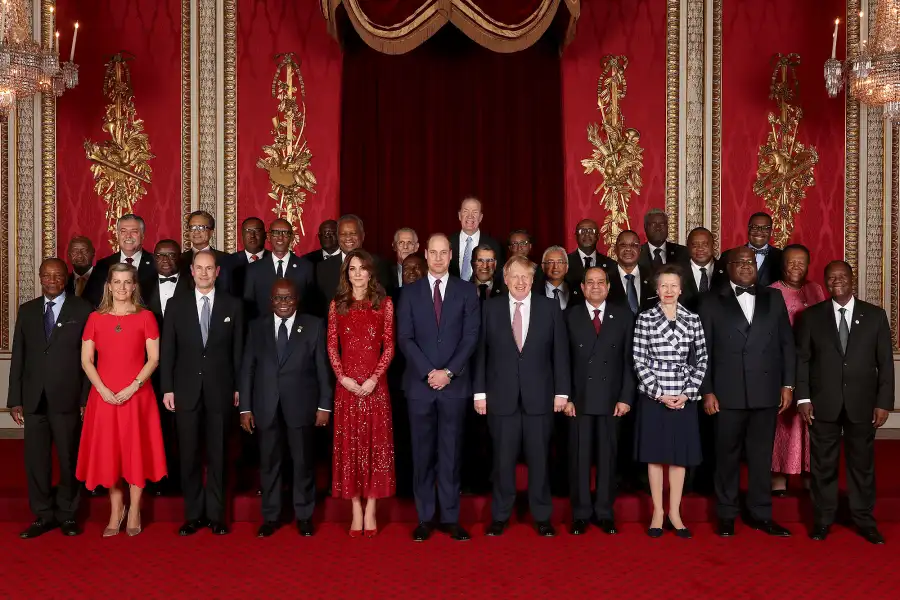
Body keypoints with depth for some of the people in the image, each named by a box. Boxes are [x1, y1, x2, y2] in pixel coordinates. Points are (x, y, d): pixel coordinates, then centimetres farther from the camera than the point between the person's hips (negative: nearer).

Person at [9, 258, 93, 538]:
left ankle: (67, 513, 20)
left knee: (69, 458, 5)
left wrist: (86, 399, -7)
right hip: (33, 398, 3)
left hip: (67, 398, -3)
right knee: (36, 459, 7)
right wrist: (15, 399, 5)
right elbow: (18, 357, 9)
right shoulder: (27, 311, 11)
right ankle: (43, 515, 19)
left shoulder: (82, 310, 0)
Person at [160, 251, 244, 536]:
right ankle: (193, 514, 17)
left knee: (217, 454, 6)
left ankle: (216, 514, 16)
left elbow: (238, 350, 4)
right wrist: (167, 388, -2)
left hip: (220, 390, -1)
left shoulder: (233, 305, 3)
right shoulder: (176, 305, 4)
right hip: (186, 390, 1)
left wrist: (238, 387, 1)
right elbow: (167, 350, 3)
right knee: (189, 455, 6)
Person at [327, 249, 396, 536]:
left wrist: (374, 378, -12)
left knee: (374, 442, 2)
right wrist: (342, 377, -9)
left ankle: (371, 510, 10)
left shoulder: (384, 303, 3)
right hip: (346, 383, 1)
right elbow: (332, 346, 4)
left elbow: (389, 346, 0)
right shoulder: (337, 304, 6)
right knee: (349, 443, 3)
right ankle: (356, 510, 11)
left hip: (375, 383, -1)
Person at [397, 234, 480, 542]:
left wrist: (449, 372, -11)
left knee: (451, 452, 4)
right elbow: (405, 339, 0)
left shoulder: (466, 291, 6)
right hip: (419, 383, 1)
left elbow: (471, 337, -1)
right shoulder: (410, 293, 8)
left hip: (454, 383, 0)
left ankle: (451, 517, 11)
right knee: (422, 453, 5)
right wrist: (428, 372, -11)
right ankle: (425, 517, 12)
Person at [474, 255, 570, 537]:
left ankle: (542, 516, 21)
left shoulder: (550, 308, 4)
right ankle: (500, 515, 20)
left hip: (539, 397, 0)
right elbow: (481, 352, 3)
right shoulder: (490, 308, 3)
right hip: (501, 397, 0)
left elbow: (560, 352, 3)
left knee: (539, 458, 8)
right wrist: (479, 391, -1)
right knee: (503, 459, 6)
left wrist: (561, 391, 0)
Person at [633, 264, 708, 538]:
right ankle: (658, 511, 15)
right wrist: (659, 393, -11)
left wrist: (687, 393, -6)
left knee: (679, 456, 7)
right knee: (654, 455, 4)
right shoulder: (645, 318, -1)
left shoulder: (693, 320, 4)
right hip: (653, 397, -2)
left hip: (683, 398, 2)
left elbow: (701, 361, 4)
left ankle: (675, 512, 17)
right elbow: (639, 361, -4)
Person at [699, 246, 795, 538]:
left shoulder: (773, 298, 10)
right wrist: (707, 391, -5)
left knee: (761, 454, 9)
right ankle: (727, 514, 19)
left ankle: (760, 513, 21)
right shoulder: (712, 303, 4)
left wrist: (787, 384, 4)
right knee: (727, 454, 7)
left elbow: (787, 343, 9)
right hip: (728, 392, -2)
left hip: (766, 391, 2)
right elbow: (703, 351, 1)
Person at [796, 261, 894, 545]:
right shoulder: (811, 316, 3)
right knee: (823, 464, 7)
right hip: (823, 403, 0)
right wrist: (803, 397, -6)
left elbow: (885, 362, 3)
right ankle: (823, 519, 18)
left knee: (862, 463, 8)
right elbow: (801, 359, 1)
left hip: (862, 403, 0)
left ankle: (864, 520, 21)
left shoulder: (875, 315, 4)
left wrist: (884, 402, -3)